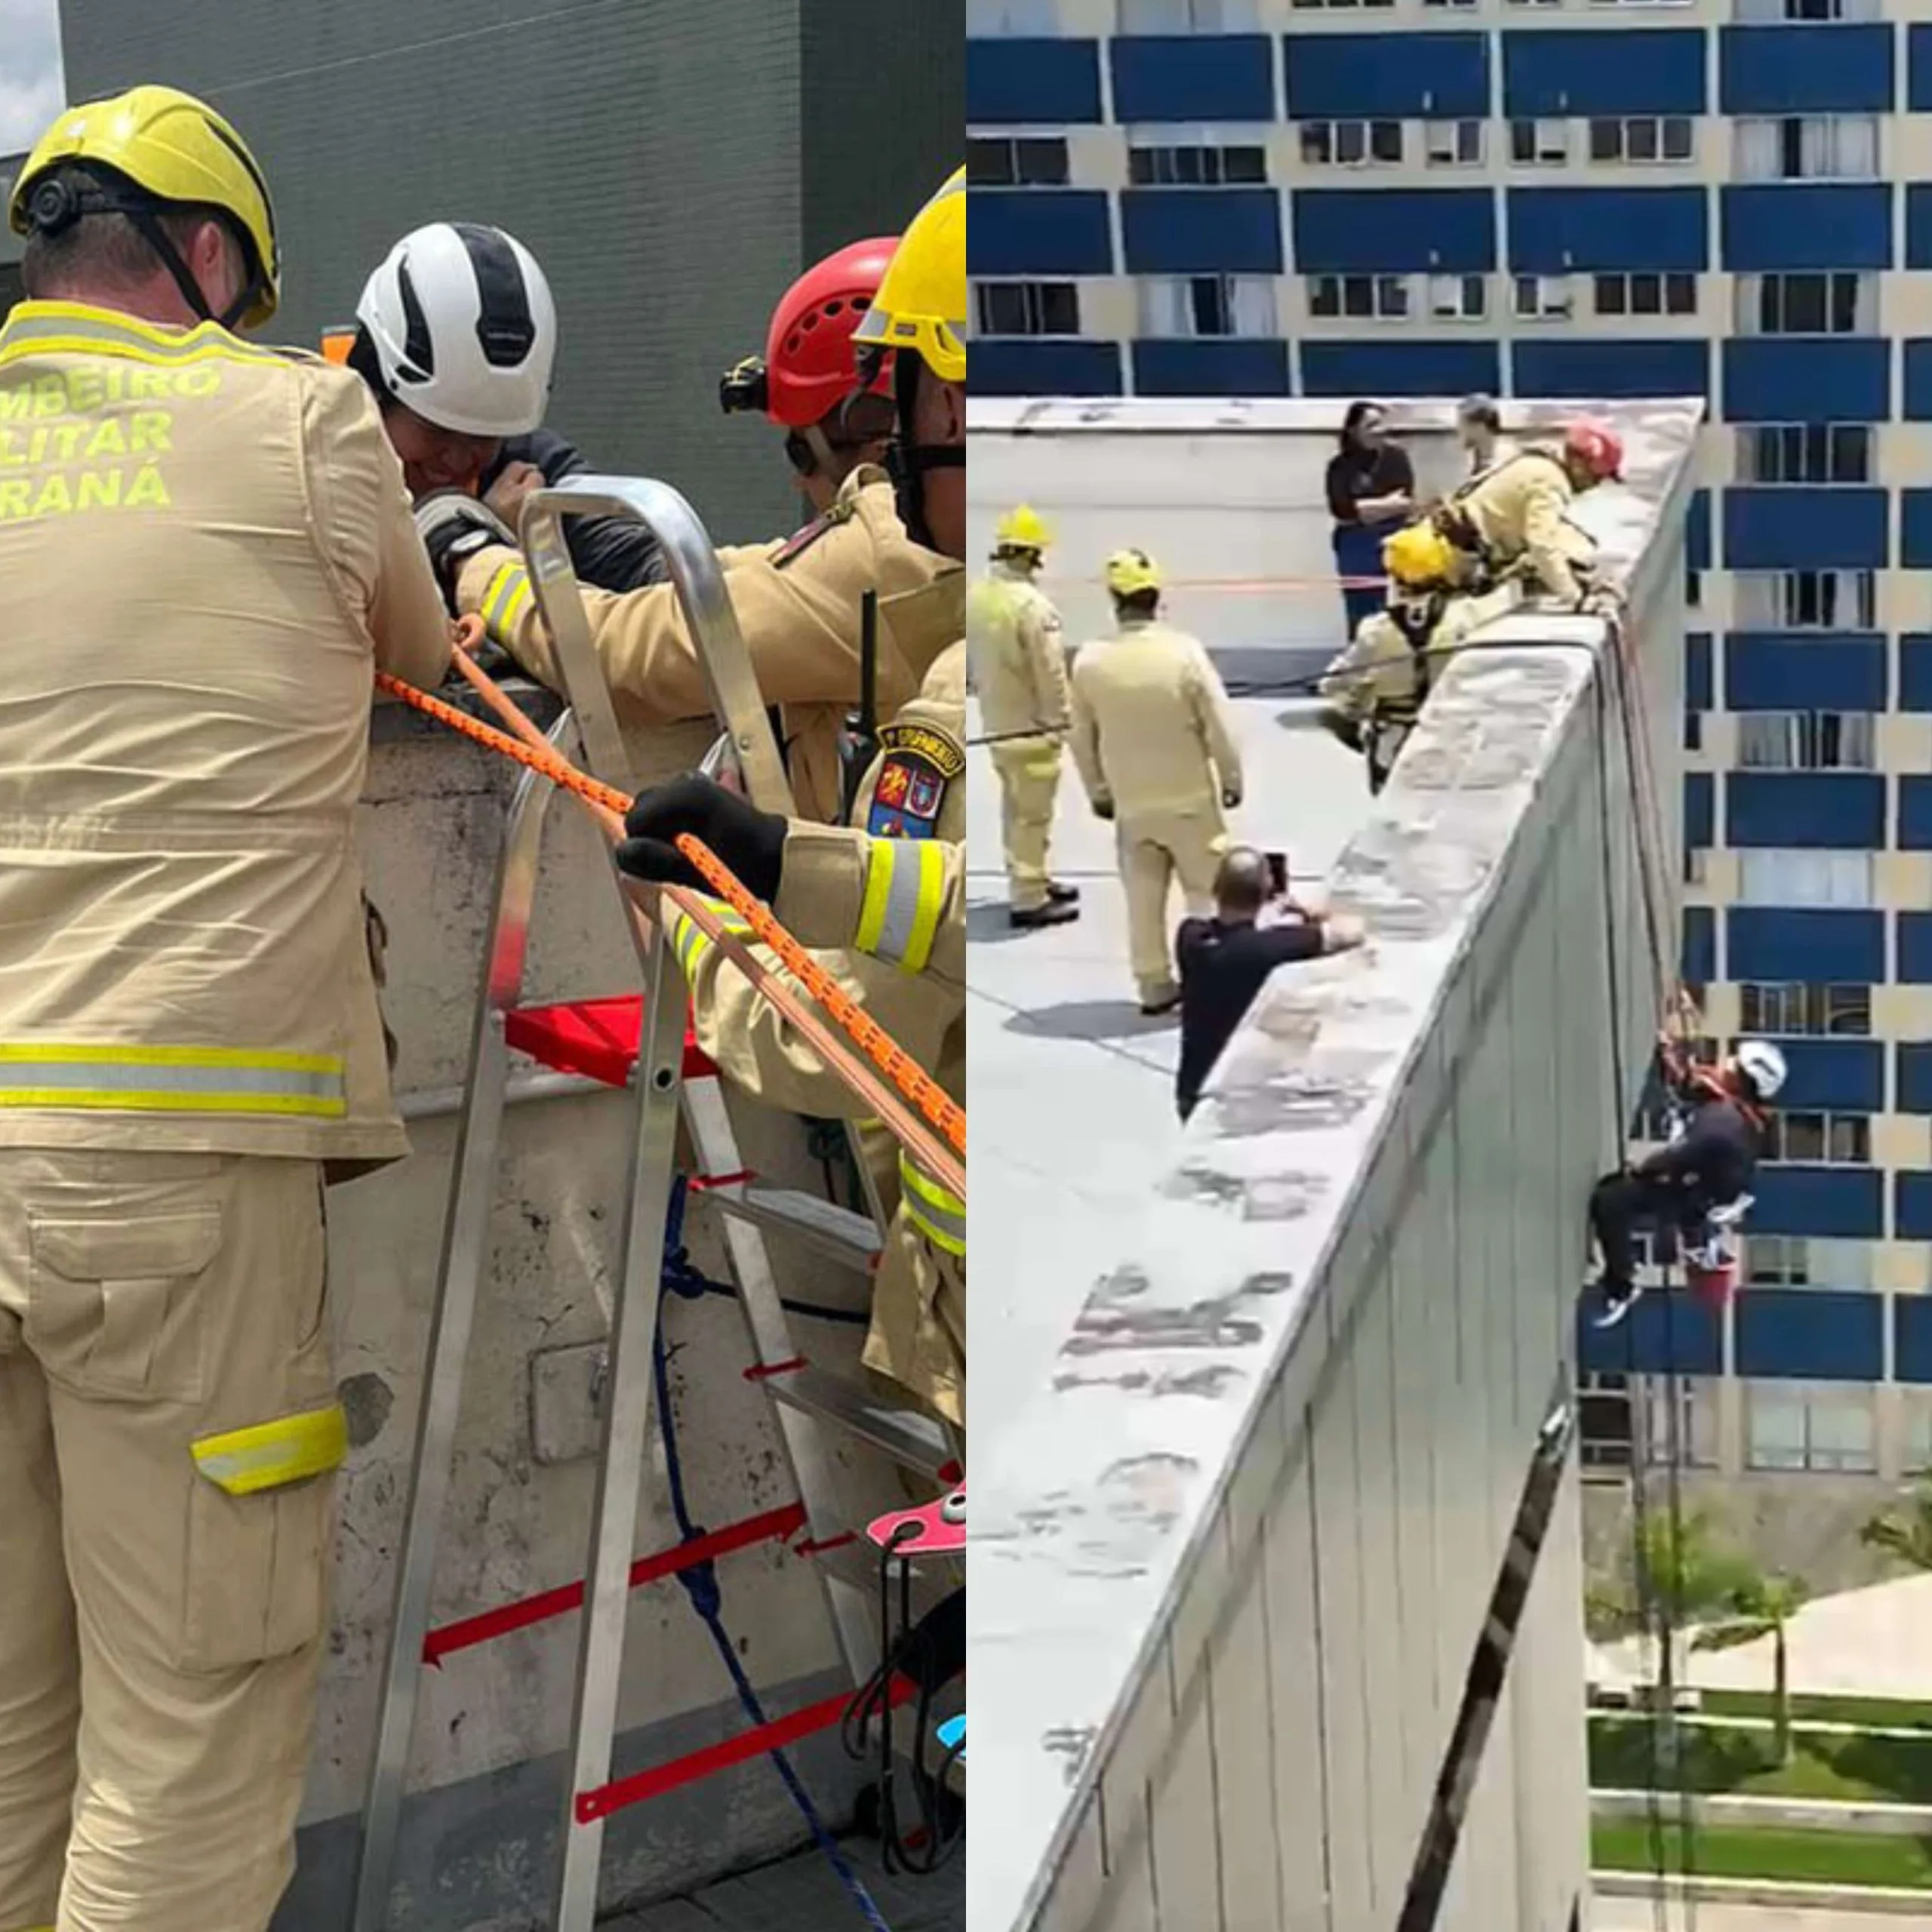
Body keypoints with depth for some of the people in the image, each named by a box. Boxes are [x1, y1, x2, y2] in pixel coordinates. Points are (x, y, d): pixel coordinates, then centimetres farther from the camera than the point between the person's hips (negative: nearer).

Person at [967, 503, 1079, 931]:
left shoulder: (977, 597, 1)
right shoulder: (1031, 605, -25)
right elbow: (1050, 671, -21)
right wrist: (1061, 719, -9)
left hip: (996, 721, 8)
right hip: (1031, 723, -8)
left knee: (1016, 807, 21)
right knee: (1032, 813, 0)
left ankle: (1033, 880, 35)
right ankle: (1028, 902, 4)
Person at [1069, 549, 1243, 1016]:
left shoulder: (1090, 661, -9)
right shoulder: (1184, 651, -18)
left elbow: (1083, 739, 1)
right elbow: (1220, 727, -12)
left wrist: (1098, 792, 15)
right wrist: (1232, 780, 3)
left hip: (1131, 803, 3)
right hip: (1191, 799, -2)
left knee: (1144, 899, 12)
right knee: (1207, 892, 10)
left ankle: (1154, 985, 16)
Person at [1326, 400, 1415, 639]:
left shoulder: (1396, 456, -1)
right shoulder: (1341, 466, -4)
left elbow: (1407, 501, -10)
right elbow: (1342, 510, -16)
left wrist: (1364, 510, -15)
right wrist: (1387, 504, -12)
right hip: (1357, 548, -1)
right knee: (1360, 619, 5)